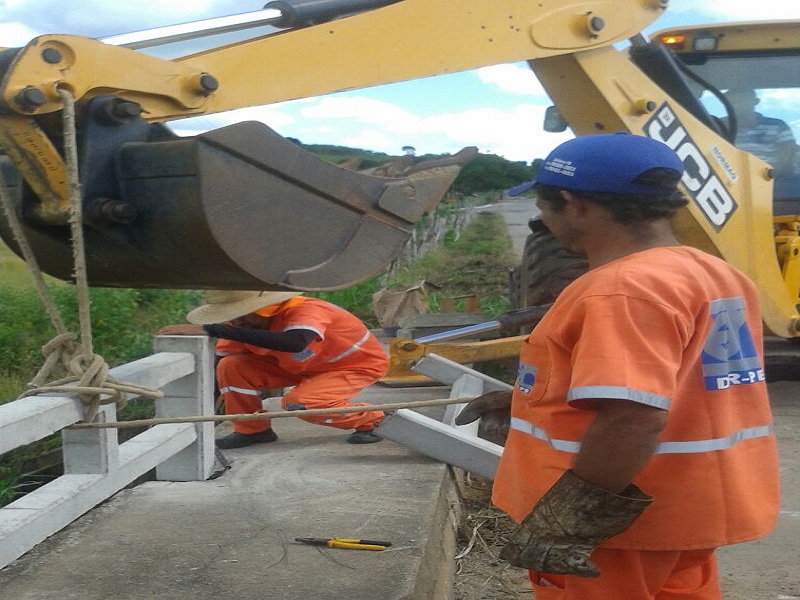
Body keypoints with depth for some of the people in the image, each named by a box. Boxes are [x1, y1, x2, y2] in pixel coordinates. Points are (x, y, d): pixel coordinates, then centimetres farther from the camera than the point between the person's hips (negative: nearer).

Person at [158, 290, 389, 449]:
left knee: (300, 402, -32)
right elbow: (220, 363, -11)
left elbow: (294, 343, -58)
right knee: (232, 368, -15)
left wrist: (211, 330, -60)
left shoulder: (306, 310, -38)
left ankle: (372, 420, -8)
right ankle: (253, 430, 4)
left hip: (361, 363, -6)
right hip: (303, 366, 6)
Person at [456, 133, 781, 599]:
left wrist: (560, 527, -25)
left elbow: (634, 421, -33)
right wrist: (528, 404, 21)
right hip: (684, 508, 9)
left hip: (621, 521, -9)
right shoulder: (714, 275, 7)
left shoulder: (625, 289, -25)